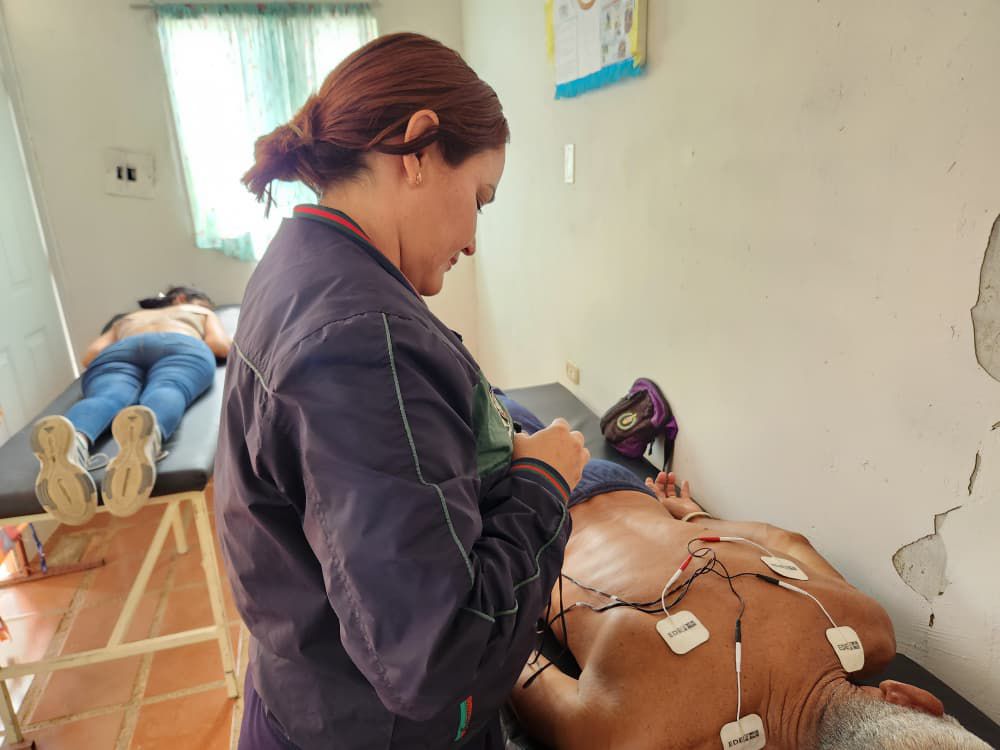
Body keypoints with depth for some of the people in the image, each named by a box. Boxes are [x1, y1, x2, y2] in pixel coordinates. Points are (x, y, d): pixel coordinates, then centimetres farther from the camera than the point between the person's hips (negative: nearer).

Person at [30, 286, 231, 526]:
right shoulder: (203, 312, 38)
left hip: (118, 352, 2)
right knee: (165, 393, -30)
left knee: (106, 398, -25)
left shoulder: (124, 320, 44)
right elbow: (220, 345, 18)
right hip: (181, 347, -2)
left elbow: (91, 355, 26)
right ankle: (147, 439, -67)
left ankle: (74, 443, -62)